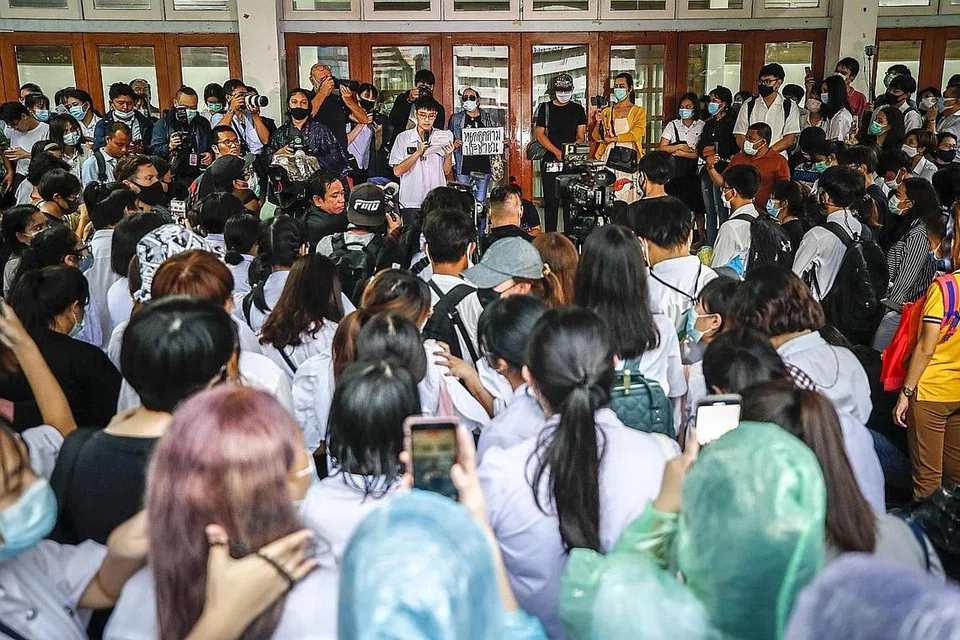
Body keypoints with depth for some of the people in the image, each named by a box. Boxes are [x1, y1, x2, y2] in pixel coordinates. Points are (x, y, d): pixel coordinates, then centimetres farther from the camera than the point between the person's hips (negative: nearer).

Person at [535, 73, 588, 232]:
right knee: (551, 201, -2)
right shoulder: (545, 108, 7)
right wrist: (557, 152, -14)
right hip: (550, 161, -1)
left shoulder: (578, 109, 11)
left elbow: (581, 136, 5)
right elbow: (540, 134, 0)